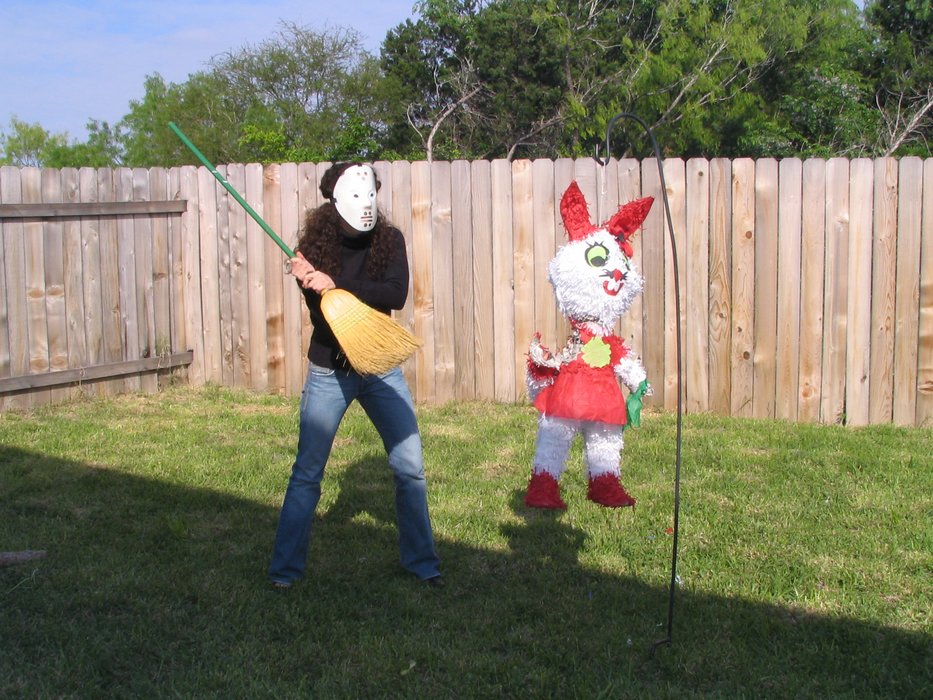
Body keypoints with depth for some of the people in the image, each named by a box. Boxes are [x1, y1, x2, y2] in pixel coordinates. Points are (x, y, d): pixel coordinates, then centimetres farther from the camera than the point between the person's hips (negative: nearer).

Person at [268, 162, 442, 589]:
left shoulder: (388, 240, -4)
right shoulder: (315, 246, -6)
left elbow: (396, 294, -20)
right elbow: (320, 312, -13)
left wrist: (337, 285, -29)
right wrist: (308, 281, -33)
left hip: (381, 370, 2)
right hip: (328, 373, -1)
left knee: (410, 468, 3)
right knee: (307, 472, 4)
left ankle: (422, 562, 18)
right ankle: (285, 567, 17)